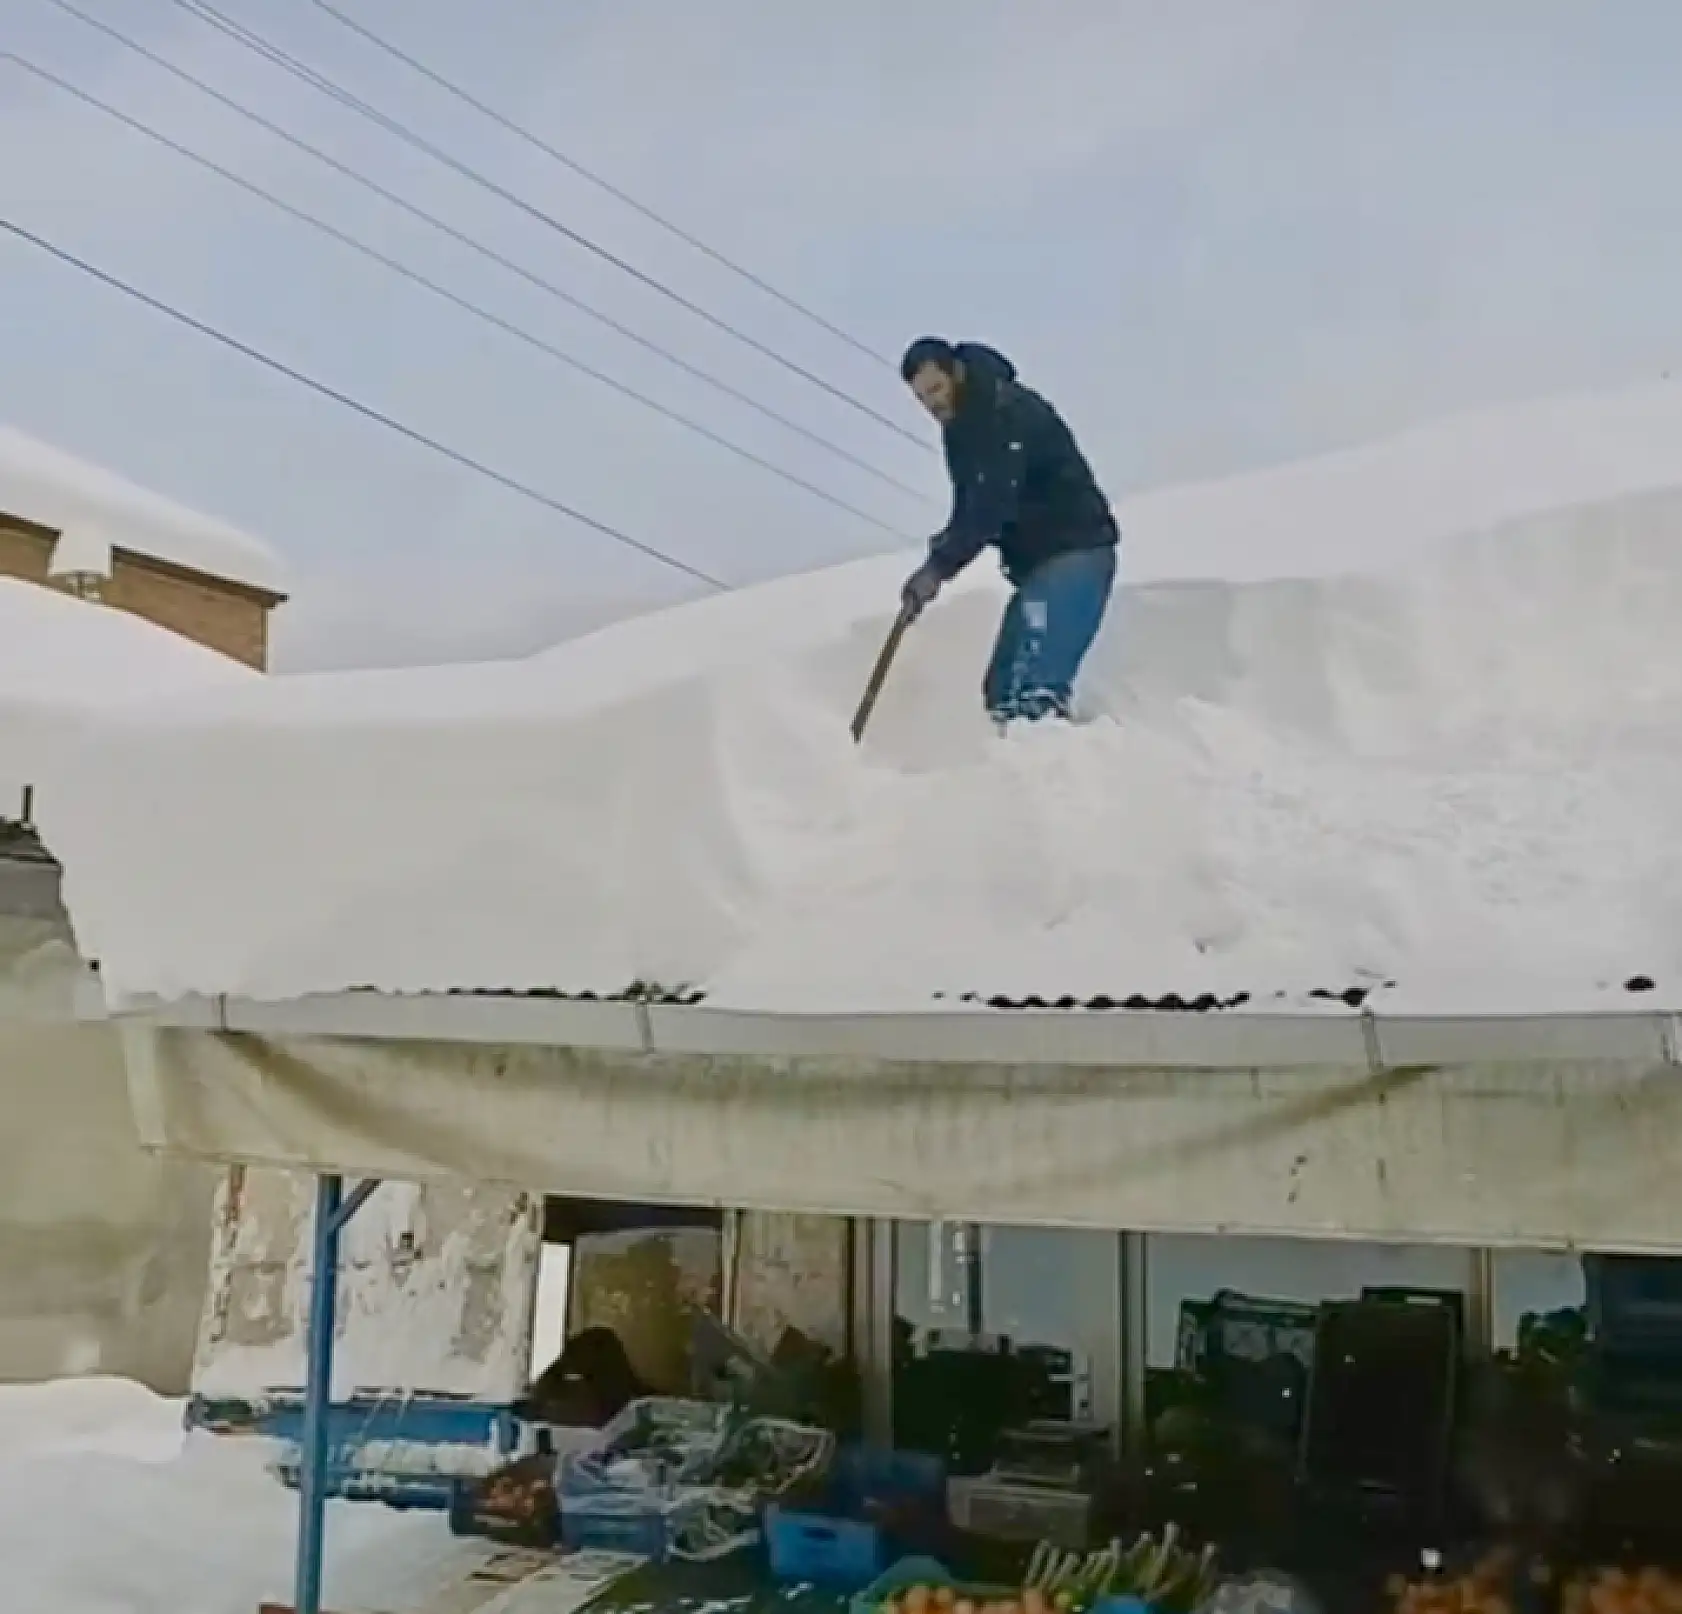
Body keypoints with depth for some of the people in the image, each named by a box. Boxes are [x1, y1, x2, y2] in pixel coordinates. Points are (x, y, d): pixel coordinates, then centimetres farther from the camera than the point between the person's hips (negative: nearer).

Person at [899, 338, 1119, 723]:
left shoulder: (1008, 412, -17)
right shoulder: (961, 425, 12)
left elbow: (993, 504, -27)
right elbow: (973, 507, 17)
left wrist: (939, 567, -31)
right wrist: (945, 547, -1)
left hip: (1075, 552, -10)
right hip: (1036, 561, 10)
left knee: (1035, 690, -25)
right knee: (1002, 689, 8)